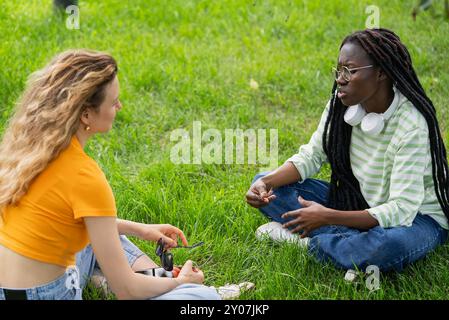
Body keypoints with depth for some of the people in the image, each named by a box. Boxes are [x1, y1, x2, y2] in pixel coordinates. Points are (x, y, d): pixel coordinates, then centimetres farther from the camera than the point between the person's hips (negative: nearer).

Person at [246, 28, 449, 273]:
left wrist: (328, 217, -35)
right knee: (265, 184, -5)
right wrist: (267, 182, -19)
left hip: (416, 216, -6)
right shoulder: (342, 103, -10)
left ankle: (304, 241, -17)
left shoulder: (412, 126, -28)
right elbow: (312, 155, 0)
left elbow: (401, 210, -31)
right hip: (359, 202, 6)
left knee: (390, 246, -44)